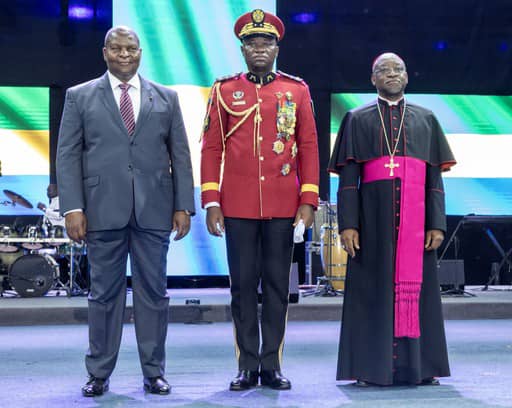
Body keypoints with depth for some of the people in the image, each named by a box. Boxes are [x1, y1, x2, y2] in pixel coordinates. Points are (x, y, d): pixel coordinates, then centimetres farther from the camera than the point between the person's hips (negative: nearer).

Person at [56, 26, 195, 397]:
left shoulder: (166, 98, 12)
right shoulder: (80, 97, 8)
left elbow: (180, 156, 10)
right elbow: (68, 156, 3)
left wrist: (183, 206, 2)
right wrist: (73, 208, -6)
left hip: (154, 211, 1)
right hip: (103, 212, -1)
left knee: (154, 292, 4)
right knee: (104, 293, 4)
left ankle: (154, 372, 14)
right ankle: (99, 374, 14)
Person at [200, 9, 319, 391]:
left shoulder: (297, 90, 6)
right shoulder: (224, 91, 5)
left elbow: (309, 147, 5)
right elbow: (211, 149, 4)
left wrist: (308, 201, -3)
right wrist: (211, 202, -4)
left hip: (283, 206, 1)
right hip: (238, 206, 0)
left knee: (277, 285, 5)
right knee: (243, 285, 4)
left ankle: (272, 366, 14)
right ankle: (248, 367, 12)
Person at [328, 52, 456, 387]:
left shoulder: (426, 120, 14)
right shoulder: (357, 120, 10)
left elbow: (435, 178, 9)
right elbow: (348, 178, 3)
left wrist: (437, 224, -1)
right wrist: (347, 224, -8)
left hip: (415, 217, 1)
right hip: (374, 216, -1)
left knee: (416, 287, 2)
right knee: (373, 288, -1)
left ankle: (419, 366, 9)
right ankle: (371, 367, 5)